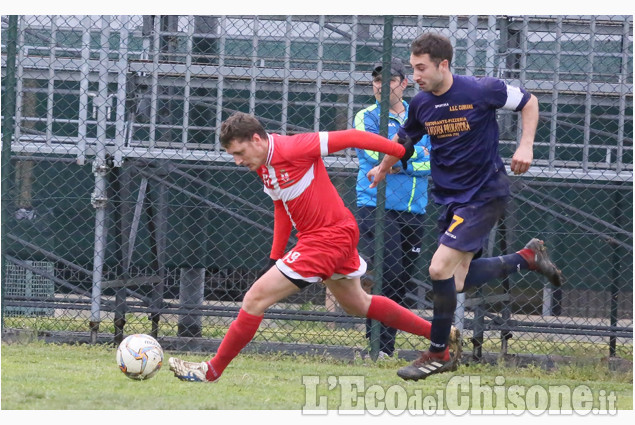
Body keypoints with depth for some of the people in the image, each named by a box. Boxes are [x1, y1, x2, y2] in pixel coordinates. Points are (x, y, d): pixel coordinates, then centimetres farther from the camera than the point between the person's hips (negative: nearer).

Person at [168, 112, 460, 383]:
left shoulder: (291, 149, -22)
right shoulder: (263, 166, 6)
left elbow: (349, 138, -18)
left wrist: (403, 151, -14)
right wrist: (276, 256, 14)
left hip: (330, 236, -10)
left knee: (255, 299, -10)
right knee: (357, 305, 26)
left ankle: (211, 371, -2)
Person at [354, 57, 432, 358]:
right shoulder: (366, 117, 5)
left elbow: (432, 161, 3)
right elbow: (378, 154, -12)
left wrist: (401, 164, -11)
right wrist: (416, 152, -4)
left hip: (414, 212, 5)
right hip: (377, 208, -4)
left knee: (402, 282, 3)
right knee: (387, 275, -17)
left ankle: (387, 347, 8)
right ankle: (378, 347, -17)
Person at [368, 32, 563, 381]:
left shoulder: (481, 91, -17)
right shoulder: (421, 104, -1)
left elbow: (528, 102, -2)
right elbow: (405, 137, 22)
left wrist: (526, 146, -14)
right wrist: (383, 167, 34)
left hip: (485, 195, -7)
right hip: (450, 197, 7)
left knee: (439, 269, -16)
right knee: (458, 282, 6)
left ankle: (438, 353, 1)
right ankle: (528, 257, 29)